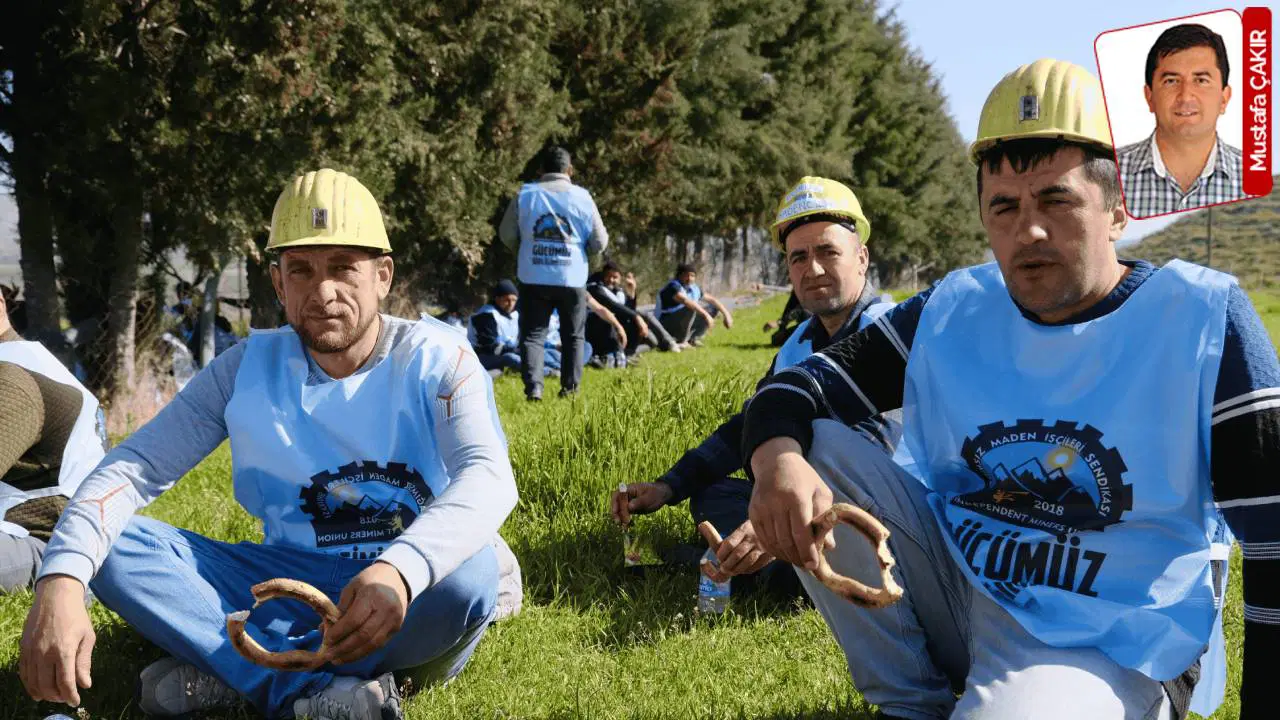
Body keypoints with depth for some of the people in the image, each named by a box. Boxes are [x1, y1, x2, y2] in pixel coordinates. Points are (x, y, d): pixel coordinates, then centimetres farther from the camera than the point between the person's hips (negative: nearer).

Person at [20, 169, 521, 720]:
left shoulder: (436, 359, -8)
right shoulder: (249, 369, 1)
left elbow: (489, 477, -25)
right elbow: (136, 466, -6)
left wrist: (400, 569, -47)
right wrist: (60, 581, -27)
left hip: (411, 590, -3)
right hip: (287, 582, 3)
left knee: (471, 570, -37)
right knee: (112, 546, -15)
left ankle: (226, 669, -24)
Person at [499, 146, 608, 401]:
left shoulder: (525, 195, -1)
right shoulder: (582, 197, -3)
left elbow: (507, 235, 6)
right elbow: (599, 243, -1)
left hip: (534, 278, 0)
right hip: (572, 278, 0)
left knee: (532, 334, 5)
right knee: (573, 336, 13)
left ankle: (533, 387, -8)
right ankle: (570, 388, 12)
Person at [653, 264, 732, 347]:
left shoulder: (694, 289, 5)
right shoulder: (673, 286, -21)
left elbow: (712, 300, 14)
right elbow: (686, 301, -38)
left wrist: (726, 313, 3)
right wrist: (706, 315, -44)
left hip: (682, 325, 9)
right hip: (666, 325, -9)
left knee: (713, 309, 8)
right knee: (690, 309, -34)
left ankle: (692, 339, 2)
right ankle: (681, 341, -22)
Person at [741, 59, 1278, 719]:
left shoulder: (1201, 317, -10)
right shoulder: (954, 312, 3)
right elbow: (797, 391, -1)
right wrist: (778, 462, -26)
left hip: (1109, 649, -6)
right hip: (957, 590, 6)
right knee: (815, 448, -9)